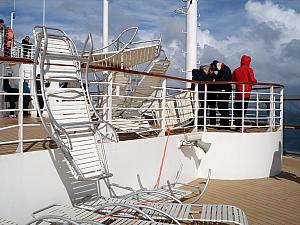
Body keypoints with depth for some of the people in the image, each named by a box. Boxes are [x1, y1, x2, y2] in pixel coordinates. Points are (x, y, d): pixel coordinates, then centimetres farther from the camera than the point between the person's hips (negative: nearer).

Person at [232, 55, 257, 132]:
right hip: (246, 92, -4)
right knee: (243, 109, -4)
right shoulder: (249, 69, -2)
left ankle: (237, 125, 12)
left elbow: (232, 80, 11)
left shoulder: (236, 70, 10)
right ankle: (239, 126, -8)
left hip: (238, 92, 4)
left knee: (237, 109, 8)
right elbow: (252, 80, -8)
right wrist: (255, 81, 13)